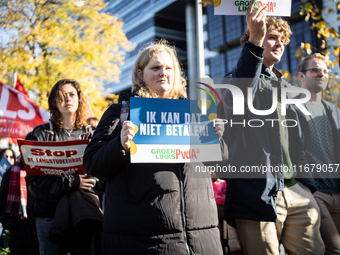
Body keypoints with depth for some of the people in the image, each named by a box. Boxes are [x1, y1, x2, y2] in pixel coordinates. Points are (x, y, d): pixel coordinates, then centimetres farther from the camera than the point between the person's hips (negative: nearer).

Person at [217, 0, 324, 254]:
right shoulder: (237, 78, 4)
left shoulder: (284, 86, 24)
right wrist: (255, 41, -32)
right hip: (258, 193, -6)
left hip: (298, 192, 6)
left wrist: (307, 182, 19)